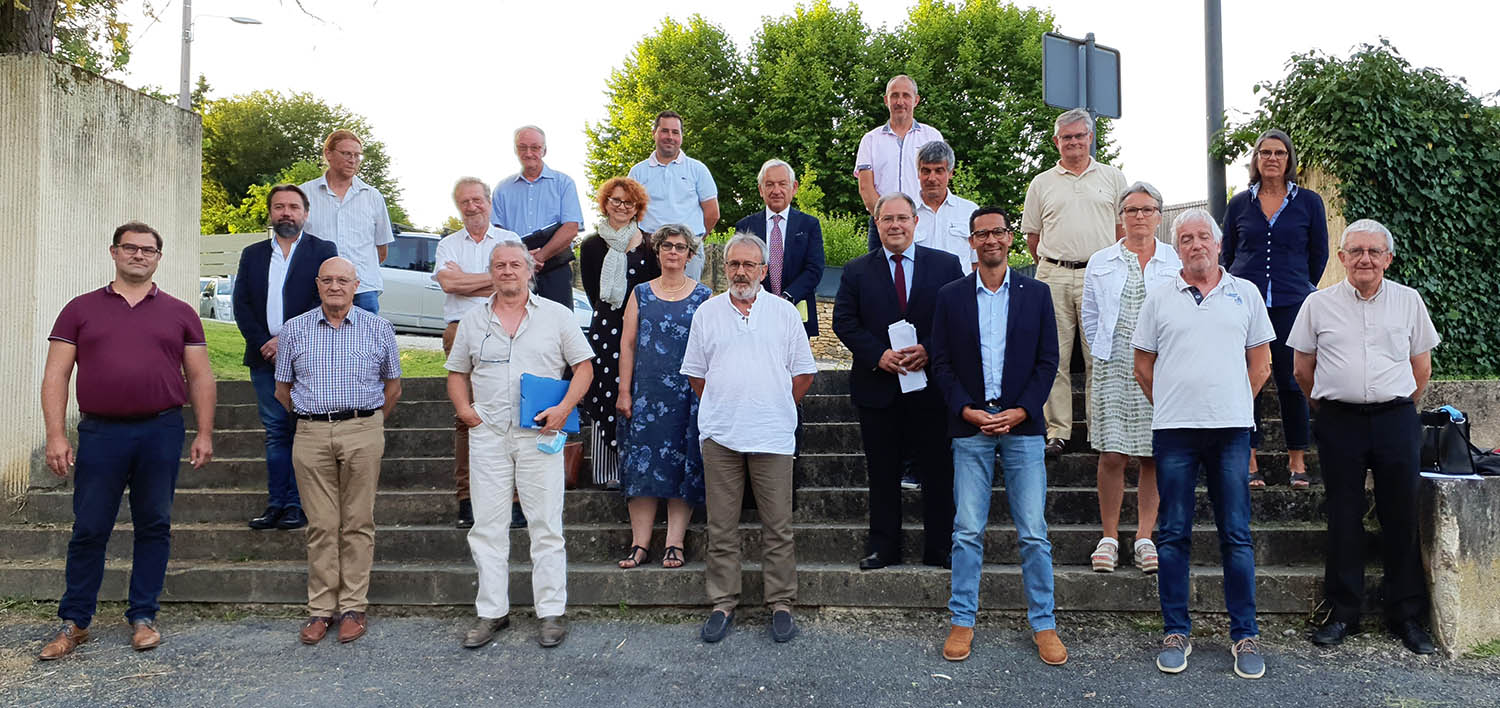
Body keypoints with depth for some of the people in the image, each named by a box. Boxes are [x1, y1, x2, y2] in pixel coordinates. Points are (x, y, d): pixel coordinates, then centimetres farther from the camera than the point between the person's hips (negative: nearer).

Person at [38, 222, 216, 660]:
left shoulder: (179, 313, 10)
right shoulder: (80, 310, 8)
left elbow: (200, 377, 10)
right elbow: (55, 376, 5)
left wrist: (205, 433, 2)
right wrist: (56, 435, -5)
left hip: (162, 432, 1)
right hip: (100, 433, 0)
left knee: (154, 527, 7)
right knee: (89, 530, 5)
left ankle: (143, 616, 19)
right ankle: (74, 622, 19)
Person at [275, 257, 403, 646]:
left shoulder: (378, 329, 6)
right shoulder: (294, 329, 9)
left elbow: (392, 387, 14)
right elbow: (282, 389, 17)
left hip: (363, 432, -1)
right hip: (311, 435, 1)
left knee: (358, 523, 1)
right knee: (321, 525, 3)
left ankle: (353, 607, 9)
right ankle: (321, 609, 10)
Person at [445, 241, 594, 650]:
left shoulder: (556, 316, 5)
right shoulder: (473, 321, 12)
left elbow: (583, 366, 5)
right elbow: (457, 372, 19)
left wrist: (564, 408, -9)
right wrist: (464, 409, 1)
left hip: (539, 434, -2)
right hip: (488, 433, 3)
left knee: (546, 525, 0)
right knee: (487, 525, 5)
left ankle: (552, 613, 8)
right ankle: (492, 612, 16)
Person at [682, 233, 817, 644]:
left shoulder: (784, 312, 6)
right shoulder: (707, 313, 9)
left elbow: (803, 373, 9)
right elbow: (695, 374, 14)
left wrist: (775, 410, 7)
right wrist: (722, 409, 9)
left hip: (772, 436, -1)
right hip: (719, 436, 1)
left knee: (778, 528, 3)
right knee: (722, 528, 6)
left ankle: (781, 604, 13)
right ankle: (723, 604, 16)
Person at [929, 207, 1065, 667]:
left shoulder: (1036, 294, 6)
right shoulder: (950, 296, 6)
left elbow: (1047, 361, 4)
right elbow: (942, 364, 4)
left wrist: (1020, 411, -8)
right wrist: (966, 410, -8)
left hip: (1022, 424, 0)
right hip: (969, 426, 0)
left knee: (1034, 533, 2)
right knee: (967, 531, 3)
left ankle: (1043, 624, 14)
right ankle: (962, 621, 14)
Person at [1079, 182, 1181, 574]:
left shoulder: (1177, 262, 6)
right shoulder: (1100, 263, 9)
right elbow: (1090, 318, 16)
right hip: (1114, 368, 0)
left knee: (1153, 455, 2)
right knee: (1111, 454, -3)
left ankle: (1145, 538, 12)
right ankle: (1109, 537, 7)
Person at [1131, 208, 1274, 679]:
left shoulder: (1245, 294, 9)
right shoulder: (1159, 299, 8)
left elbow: (1261, 361, 12)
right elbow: (1143, 365, 12)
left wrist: (1236, 404, 8)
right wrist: (1169, 407, 8)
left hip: (1231, 428, 0)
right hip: (1173, 430, 0)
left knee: (1236, 535, 3)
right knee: (1173, 534, 4)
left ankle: (1244, 635, 14)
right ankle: (1175, 633, 14)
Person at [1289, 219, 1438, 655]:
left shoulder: (1409, 301, 7)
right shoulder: (1319, 304, 4)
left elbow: (1421, 368, 14)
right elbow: (1303, 369, 10)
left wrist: (1398, 408, 12)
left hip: (1396, 421, 1)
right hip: (1339, 423, -1)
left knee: (1402, 517, 4)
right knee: (1344, 519, 4)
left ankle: (1407, 615, 17)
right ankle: (1344, 613, 14)